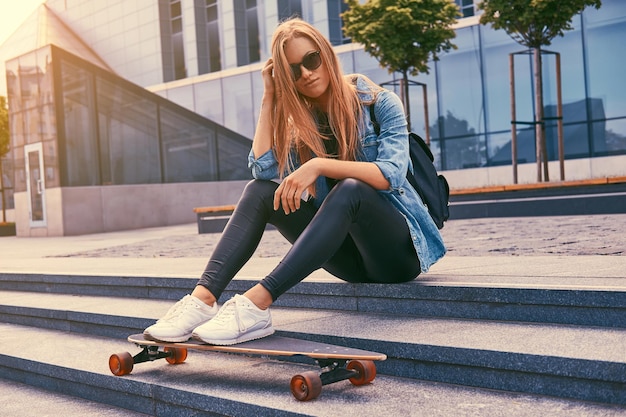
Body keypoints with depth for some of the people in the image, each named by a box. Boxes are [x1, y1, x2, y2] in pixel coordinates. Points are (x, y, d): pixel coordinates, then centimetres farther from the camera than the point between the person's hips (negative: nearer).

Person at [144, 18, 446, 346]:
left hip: (398, 250, -4)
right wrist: (270, 98, -8)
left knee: (350, 190, -35)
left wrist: (320, 165, -31)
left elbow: (392, 174, -20)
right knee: (261, 190, -15)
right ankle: (204, 299, -34)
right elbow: (264, 169, -10)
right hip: (347, 254, 4)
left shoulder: (379, 103, -5)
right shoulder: (299, 122, 7)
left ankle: (256, 303, -46)